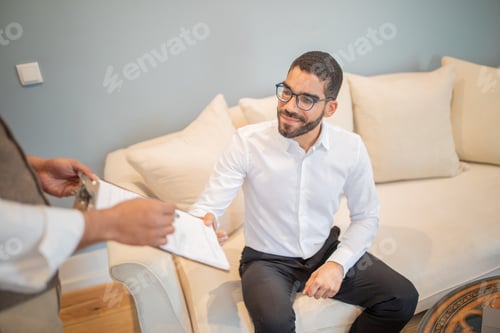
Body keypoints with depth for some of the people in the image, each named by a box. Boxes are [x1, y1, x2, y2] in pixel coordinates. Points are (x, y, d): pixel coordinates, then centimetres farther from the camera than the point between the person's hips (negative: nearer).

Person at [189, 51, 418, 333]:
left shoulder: (351, 147, -11)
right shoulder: (248, 141, -19)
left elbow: (366, 217, 0)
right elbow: (207, 206, -19)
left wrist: (338, 263, -15)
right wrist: (201, 224, -43)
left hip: (325, 252, 3)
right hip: (267, 259, -3)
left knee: (403, 298, -9)